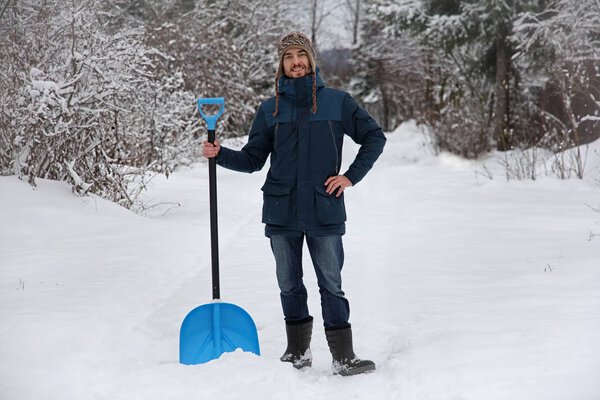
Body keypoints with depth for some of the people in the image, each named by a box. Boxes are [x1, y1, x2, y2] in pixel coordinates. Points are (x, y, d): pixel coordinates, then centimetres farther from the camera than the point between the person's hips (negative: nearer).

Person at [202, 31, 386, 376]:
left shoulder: (337, 102, 1)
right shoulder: (270, 109, 6)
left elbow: (374, 137, 8)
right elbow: (253, 159, 9)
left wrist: (351, 177, 0)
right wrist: (220, 154, -8)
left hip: (324, 210, -2)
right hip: (282, 211, 2)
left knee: (331, 285, 0)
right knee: (290, 285, 10)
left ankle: (344, 357, 5)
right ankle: (298, 353, 22)